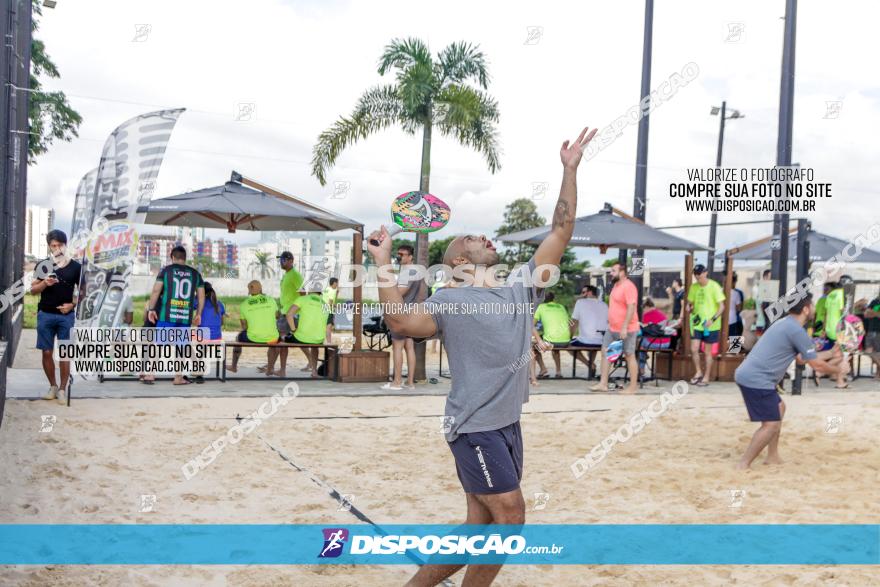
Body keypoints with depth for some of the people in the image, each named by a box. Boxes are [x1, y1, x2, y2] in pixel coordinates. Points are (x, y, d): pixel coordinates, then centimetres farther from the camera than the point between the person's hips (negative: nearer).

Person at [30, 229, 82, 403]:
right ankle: (53, 386, 19)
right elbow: (33, 289, 7)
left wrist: (72, 305, -10)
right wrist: (45, 283, -13)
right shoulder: (43, 265, 4)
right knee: (47, 352, 5)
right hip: (45, 314, 2)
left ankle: (62, 389, 6)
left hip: (66, 316, -2)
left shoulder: (75, 267, 1)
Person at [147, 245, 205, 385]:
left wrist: (151, 309, -1)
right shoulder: (195, 273, 9)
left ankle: (150, 374, 5)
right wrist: (198, 314, 17)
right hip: (186, 316, 2)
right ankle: (178, 378, 9)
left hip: (167, 315, -2)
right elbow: (201, 295, 9)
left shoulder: (166, 270, 1)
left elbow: (156, 290, -6)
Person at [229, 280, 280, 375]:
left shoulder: (244, 304, -1)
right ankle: (269, 370, 37)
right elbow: (277, 316, 16)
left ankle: (234, 367, 49)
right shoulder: (271, 300, 1)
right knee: (278, 337, 37)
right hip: (271, 338, 0)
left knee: (239, 337, 33)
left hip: (252, 338, 0)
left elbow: (244, 326, 4)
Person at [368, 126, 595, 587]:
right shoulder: (450, 301, -7)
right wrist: (384, 264, -26)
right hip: (475, 427, -7)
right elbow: (401, 323, -25)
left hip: (509, 424, 7)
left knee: (481, 524, 10)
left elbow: (560, 232, 7)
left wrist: (570, 169, 4)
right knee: (510, 513, -9)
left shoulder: (521, 286, 10)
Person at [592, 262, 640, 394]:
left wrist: (624, 328, -26)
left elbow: (631, 308, -23)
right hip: (612, 329, 10)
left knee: (630, 356, 0)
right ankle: (603, 384, 11)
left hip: (626, 330, -10)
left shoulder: (628, 287, -17)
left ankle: (633, 386, 9)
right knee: (605, 352, 7)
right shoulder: (616, 285, 13)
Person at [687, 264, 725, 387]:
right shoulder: (694, 287, 4)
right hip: (697, 323, 4)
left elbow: (721, 306, -10)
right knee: (694, 349, -2)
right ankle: (698, 372, 20)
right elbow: (690, 302, 15)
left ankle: (706, 377, 16)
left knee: (707, 352, 4)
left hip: (710, 326, -4)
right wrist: (689, 307, -9)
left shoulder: (714, 286, -11)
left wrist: (713, 319, -23)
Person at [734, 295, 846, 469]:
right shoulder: (797, 331, -12)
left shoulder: (785, 323, 18)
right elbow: (817, 365, -6)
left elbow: (800, 358, 29)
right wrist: (837, 369, 12)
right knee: (771, 424, -6)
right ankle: (743, 466, -4)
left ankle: (772, 457, 29)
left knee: (779, 408, 25)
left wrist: (829, 356, 33)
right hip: (756, 380, -10)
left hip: (748, 374, 10)